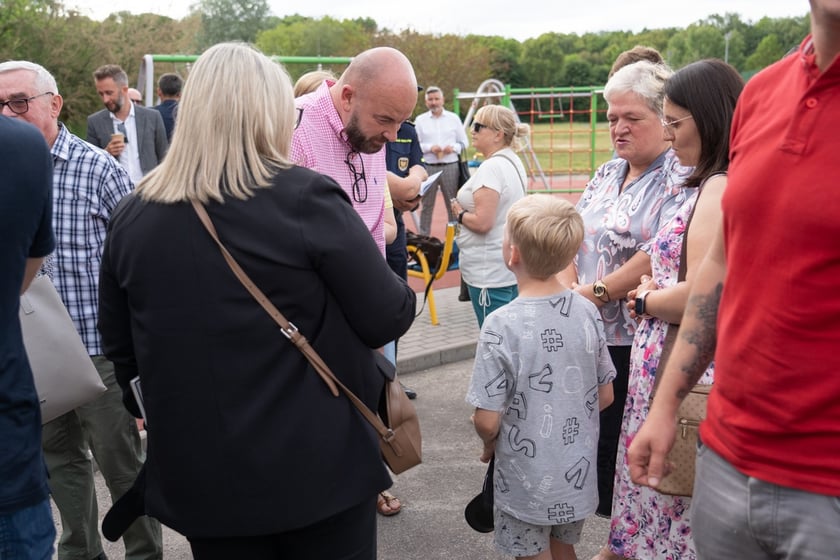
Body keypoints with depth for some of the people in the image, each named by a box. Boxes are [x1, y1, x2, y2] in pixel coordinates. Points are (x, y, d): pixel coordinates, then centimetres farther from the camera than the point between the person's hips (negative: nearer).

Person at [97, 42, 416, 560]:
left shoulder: (134, 215, -2)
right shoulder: (305, 199, -15)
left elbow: (120, 345, 8)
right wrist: (406, 287, 10)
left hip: (197, 474, 4)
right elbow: (387, 321, -12)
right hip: (317, 466, -3)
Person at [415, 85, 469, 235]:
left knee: (453, 204, 5)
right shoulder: (420, 120, 5)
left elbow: (464, 143, 11)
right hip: (428, 167, -1)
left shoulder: (454, 118, 9)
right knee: (426, 205, 3)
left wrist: (453, 148, -9)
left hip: (450, 167, 1)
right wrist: (429, 148, -14)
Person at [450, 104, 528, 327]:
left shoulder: (491, 167, -19)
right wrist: (467, 210, 11)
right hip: (510, 265, 11)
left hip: (490, 272, -11)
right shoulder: (512, 161, 12)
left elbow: (482, 222, -24)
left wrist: (460, 214, -7)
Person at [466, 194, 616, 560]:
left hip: (528, 485, -4)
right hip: (578, 475, 5)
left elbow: (487, 421, -20)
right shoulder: (587, 311, -9)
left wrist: (489, 444, 1)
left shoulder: (502, 326, -24)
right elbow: (605, 396, 1)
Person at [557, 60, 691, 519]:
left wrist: (595, 292, -15)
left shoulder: (681, 178, -8)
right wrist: (569, 292, -6)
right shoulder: (606, 175, 16)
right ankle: (609, 522, 25)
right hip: (590, 335, 7)